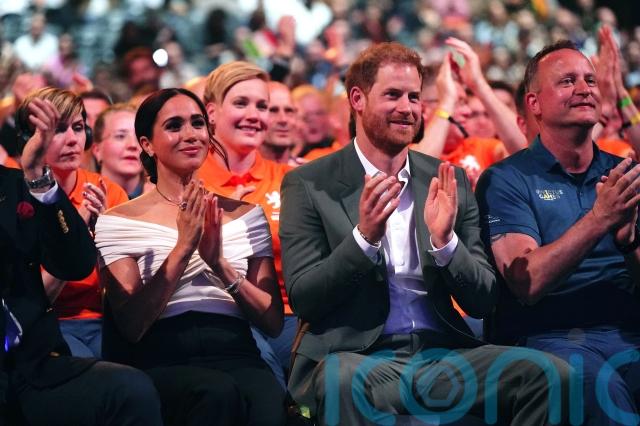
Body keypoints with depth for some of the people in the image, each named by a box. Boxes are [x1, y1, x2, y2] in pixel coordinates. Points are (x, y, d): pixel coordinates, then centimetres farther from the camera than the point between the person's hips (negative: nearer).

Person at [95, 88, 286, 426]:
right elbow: (131, 326, -4)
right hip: (161, 361, -1)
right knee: (218, 393, -36)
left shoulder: (246, 216, 17)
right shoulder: (118, 222, 8)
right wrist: (182, 247, -11)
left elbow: (274, 322, 8)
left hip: (236, 356, 1)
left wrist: (220, 264, -8)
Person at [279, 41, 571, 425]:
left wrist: (444, 241, -10)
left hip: (441, 351, 5)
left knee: (550, 373, -20)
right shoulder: (308, 186, 4)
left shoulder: (450, 182, 13)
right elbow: (302, 299, -4)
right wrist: (363, 236, -18)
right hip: (355, 356, -4)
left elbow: (483, 302, 10)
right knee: (345, 381, -41)